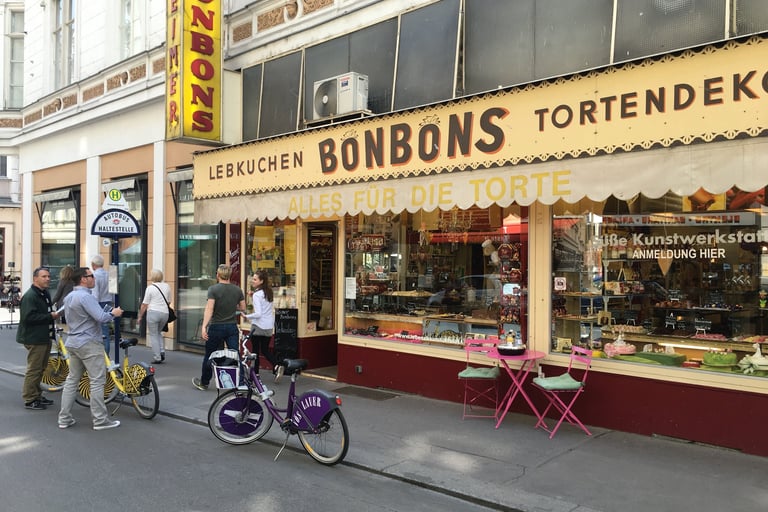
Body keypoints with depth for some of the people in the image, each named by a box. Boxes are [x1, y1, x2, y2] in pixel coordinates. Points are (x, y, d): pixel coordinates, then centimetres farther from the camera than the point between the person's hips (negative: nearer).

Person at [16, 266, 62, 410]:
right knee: (34, 369, -4)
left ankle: (37, 395, 28)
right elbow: (29, 317, -26)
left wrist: (54, 313, 11)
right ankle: (29, 400, 5)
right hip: (34, 338, -10)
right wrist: (50, 316, -22)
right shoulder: (30, 296, -17)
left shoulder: (45, 294, 15)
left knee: (41, 368, 17)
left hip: (45, 337, 10)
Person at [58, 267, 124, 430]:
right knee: (97, 382, -4)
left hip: (73, 343, 10)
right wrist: (113, 313, -6)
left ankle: (64, 418, 17)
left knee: (71, 380, 14)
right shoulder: (86, 296, -18)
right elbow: (100, 317, -26)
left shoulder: (69, 297, 13)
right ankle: (100, 420, -1)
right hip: (89, 344, -10)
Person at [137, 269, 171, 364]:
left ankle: (157, 357, 2)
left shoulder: (150, 288, -6)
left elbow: (145, 304, -4)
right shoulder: (167, 286, 7)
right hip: (165, 313, 5)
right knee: (158, 332, 23)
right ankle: (162, 351, 7)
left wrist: (140, 316, 6)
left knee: (153, 335, 5)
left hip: (153, 312, -5)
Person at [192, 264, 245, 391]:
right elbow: (243, 308, 10)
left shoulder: (213, 289, -10)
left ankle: (204, 382, 29)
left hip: (216, 327, -3)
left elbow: (209, 309, -19)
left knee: (209, 356, 13)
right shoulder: (237, 290, 2)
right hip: (232, 327, 3)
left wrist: (204, 326, -23)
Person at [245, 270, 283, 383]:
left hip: (258, 326, -6)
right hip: (269, 327, 7)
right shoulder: (270, 292, 6)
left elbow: (258, 314, -19)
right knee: (265, 349, 17)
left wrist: (246, 316, -8)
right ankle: (277, 366, -3)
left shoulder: (257, 294, -15)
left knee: (255, 350, 7)